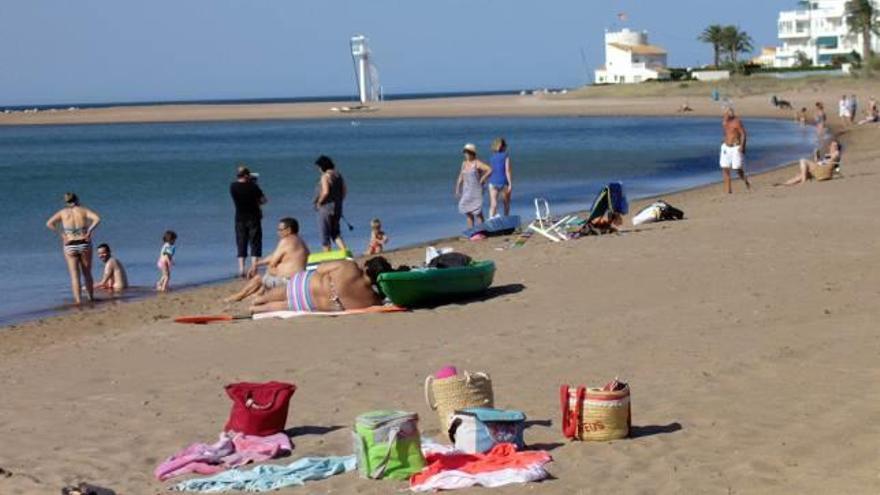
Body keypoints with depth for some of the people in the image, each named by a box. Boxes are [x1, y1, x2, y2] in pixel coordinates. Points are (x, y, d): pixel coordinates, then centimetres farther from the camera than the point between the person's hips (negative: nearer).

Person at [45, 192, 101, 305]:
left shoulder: (62, 212, 4)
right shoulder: (83, 210, 2)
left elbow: (49, 224, -8)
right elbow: (97, 219, -15)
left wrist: (61, 234, -4)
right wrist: (89, 231, -9)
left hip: (70, 246, 0)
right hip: (84, 245, 0)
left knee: (74, 276, 0)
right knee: (87, 274, 15)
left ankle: (78, 300, -11)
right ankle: (91, 298, 21)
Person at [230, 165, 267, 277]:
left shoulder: (232, 187, -3)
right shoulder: (252, 186, -12)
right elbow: (264, 200, -3)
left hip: (240, 219, 3)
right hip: (253, 217, -3)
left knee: (241, 245, 9)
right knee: (255, 244, 3)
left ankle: (241, 270, 3)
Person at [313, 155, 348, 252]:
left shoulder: (325, 176, -15)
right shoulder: (338, 175, 9)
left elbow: (325, 192, -25)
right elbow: (345, 191, 12)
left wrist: (319, 202, -11)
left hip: (326, 208, -8)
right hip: (337, 208, 8)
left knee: (325, 234, 2)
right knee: (335, 233, 17)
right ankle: (345, 251, 0)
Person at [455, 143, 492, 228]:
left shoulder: (477, 163, -11)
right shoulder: (464, 163, 10)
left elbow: (490, 170, -21)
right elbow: (461, 177, 15)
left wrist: (482, 180, -15)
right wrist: (458, 190, 11)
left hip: (476, 190, -7)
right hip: (466, 191, 7)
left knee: (477, 212, -7)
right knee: (468, 212, 6)